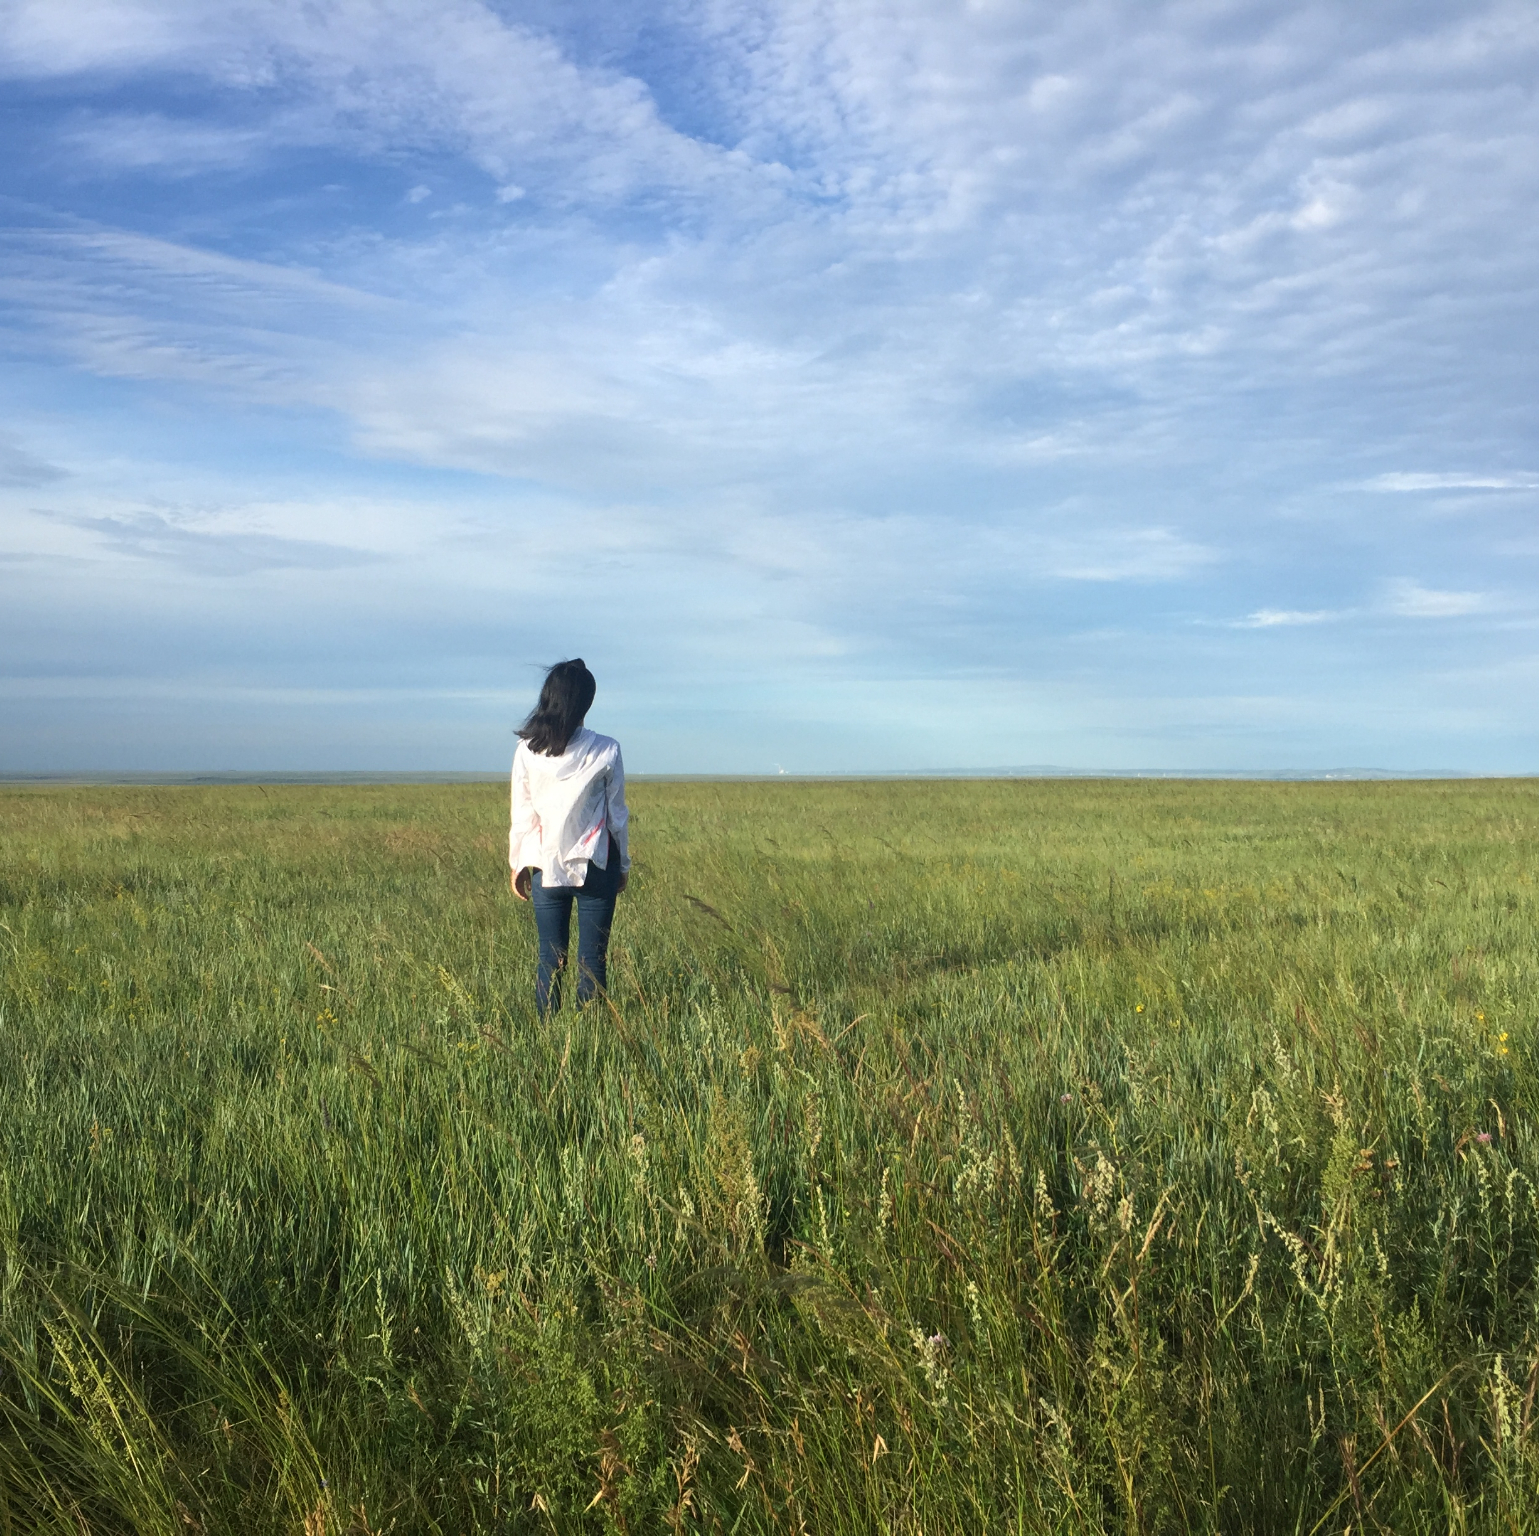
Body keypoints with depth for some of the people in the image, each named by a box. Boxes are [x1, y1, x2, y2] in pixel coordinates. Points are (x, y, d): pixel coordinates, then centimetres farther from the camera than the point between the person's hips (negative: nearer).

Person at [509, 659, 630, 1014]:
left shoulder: (527, 750, -6)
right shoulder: (605, 751, -9)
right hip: (594, 865, -1)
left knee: (550, 958, 7)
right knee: (592, 959, 4)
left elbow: (521, 814, 0)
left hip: (545, 866, 1)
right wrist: (623, 864, 12)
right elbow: (616, 815, -1)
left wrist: (517, 864, 13)